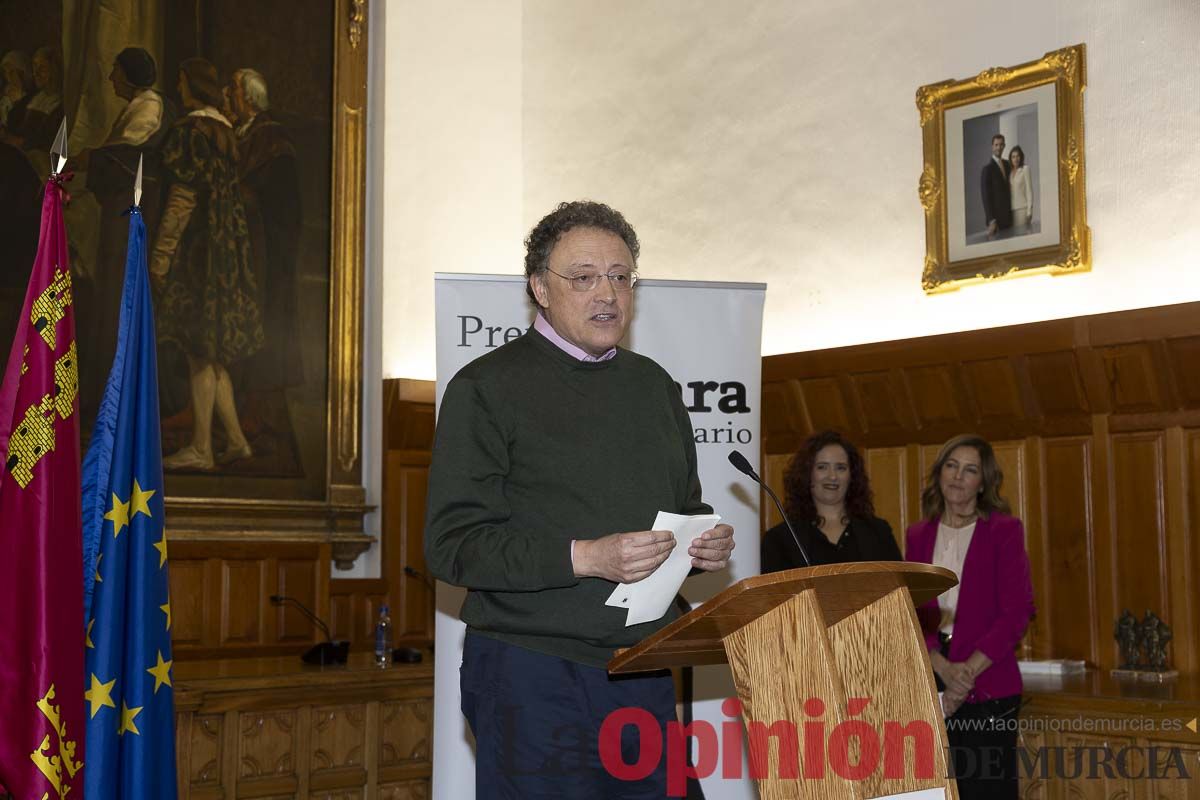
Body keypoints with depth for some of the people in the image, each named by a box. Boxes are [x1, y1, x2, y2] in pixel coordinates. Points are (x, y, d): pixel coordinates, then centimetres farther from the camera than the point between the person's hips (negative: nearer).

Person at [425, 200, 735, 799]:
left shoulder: (652, 384, 15)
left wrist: (707, 544, 3)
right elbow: (450, 544, -12)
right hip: (532, 676, -5)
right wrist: (583, 557, -22)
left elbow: (685, 504, 27)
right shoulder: (487, 388, -5)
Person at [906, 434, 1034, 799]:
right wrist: (943, 667, -13)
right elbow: (910, 613, 4)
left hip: (987, 688, -3)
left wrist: (968, 671, -14)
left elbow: (1017, 612, -8)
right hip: (930, 683, 4)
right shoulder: (918, 535, 10)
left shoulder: (1005, 530, -1)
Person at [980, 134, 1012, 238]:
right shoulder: (987, 168, -10)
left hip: (1008, 214, 6)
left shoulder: (1007, 164, 11)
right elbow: (986, 196, -12)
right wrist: (991, 220, -16)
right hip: (996, 215, -6)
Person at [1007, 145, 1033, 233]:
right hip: (1012, 209, 4)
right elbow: (1009, 192, 10)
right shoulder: (1010, 172, 13)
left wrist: (1029, 210, -9)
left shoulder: (1025, 169, 1)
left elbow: (1029, 190, -3)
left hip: (1022, 208, -4)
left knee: (1023, 232, -9)